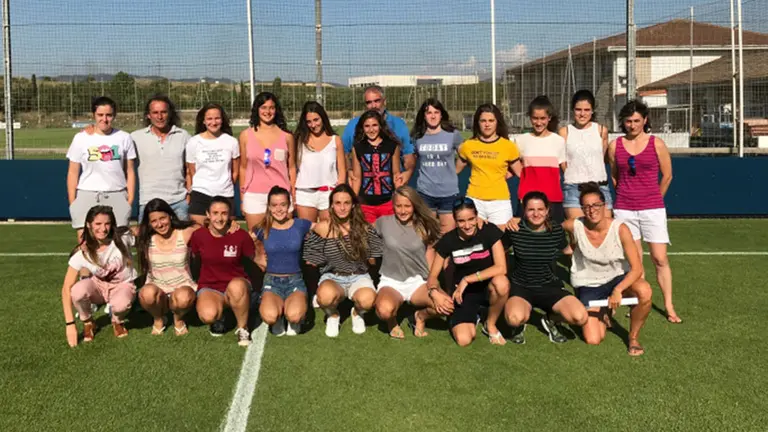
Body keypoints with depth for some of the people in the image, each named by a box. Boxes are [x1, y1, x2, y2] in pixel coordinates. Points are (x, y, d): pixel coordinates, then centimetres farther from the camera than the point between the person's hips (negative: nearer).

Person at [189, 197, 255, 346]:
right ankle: (218, 317, 9)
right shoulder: (199, 235, -6)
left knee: (236, 286, -40)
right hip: (209, 288, 1)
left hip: (236, 285, -1)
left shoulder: (240, 235, -9)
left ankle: (242, 328, -12)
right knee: (208, 315, -33)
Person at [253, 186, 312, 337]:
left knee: (294, 316, -33)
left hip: (295, 280, 0)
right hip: (271, 281, 1)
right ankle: (278, 319, 7)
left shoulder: (300, 225, -1)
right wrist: (257, 258, 2)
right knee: (269, 316, -32)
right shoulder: (263, 229, 1)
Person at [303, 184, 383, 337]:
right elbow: (312, 261, 8)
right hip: (332, 277, -1)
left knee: (367, 299, -35)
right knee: (326, 296, -38)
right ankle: (333, 315, 1)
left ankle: (357, 313, 6)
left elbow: (372, 260, 9)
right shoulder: (322, 229, -4)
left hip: (359, 276, 1)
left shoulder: (364, 228, -1)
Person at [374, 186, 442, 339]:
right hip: (391, 282, -2)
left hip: (418, 281, 2)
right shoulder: (383, 222, -3)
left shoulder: (424, 227, 2)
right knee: (385, 310, -39)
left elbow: (430, 260, 6)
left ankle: (420, 316, 8)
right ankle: (392, 321, 2)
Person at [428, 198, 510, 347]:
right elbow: (433, 276, -6)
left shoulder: (489, 231, -16)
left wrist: (467, 279, -27)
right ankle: (473, 317, 16)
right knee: (463, 340, -22)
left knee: (501, 283, -38)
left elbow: (501, 268, -24)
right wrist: (434, 292, -29)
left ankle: (490, 325, -7)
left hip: (487, 288, -1)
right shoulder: (448, 240, -11)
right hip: (464, 292, 1)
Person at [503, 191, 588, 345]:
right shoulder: (515, 230, -10)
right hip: (521, 287, -2)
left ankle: (549, 319, 13)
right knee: (515, 318, -37)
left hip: (549, 286, 3)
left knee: (580, 317, -23)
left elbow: (567, 250, 16)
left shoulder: (556, 230, -5)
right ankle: (520, 326, 5)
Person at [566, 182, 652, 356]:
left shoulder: (620, 229, -21)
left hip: (618, 278, 0)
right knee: (593, 340, -12)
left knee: (645, 291, -34)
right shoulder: (575, 226, -18)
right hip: (588, 285, 0)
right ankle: (603, 315, 25)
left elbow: (637, 268, -24)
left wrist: (618, 291, -36)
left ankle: (634, 338, -6)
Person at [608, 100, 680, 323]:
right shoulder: (615, 145, 3)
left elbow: (667, 175, 7)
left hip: (652, 208, -1)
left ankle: (669, 307, 8)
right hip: (624, 210, 1)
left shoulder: (656, 144, -1)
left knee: (660, 259, -1)